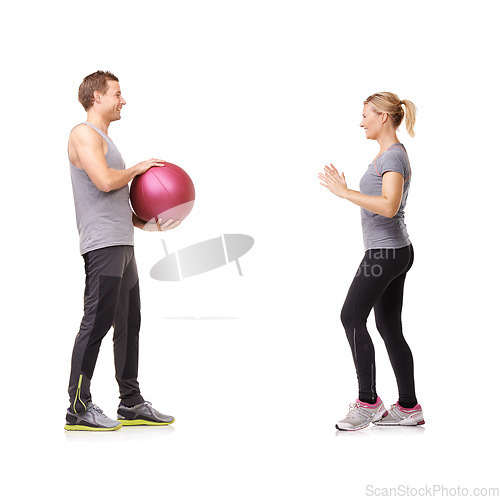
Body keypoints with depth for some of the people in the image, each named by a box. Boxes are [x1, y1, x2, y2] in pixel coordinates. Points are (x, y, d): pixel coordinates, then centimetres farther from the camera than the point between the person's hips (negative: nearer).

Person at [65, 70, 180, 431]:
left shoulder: (104, 139, 24)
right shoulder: (84, 134, -6)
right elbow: (104, 181, -22)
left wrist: (146, 224, 16)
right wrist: (139, 168, -6)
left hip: (122, 244, 10)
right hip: (103, 244, -10)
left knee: (129, 324, 11)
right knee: (97, 323, -9)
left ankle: (132, 405, 18)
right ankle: (79, 408, -3)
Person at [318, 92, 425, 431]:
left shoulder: (394, 156, -14)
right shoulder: (387, 155, 17)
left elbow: (389, 207, -27)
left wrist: (344, 192, -24)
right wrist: (344, 190, 16)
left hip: (386, 252, -10)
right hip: (397, 251, 10)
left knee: (352, 317, -5)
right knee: (389, 327, 10)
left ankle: (369, 402, 2)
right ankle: (409, 408, 15)